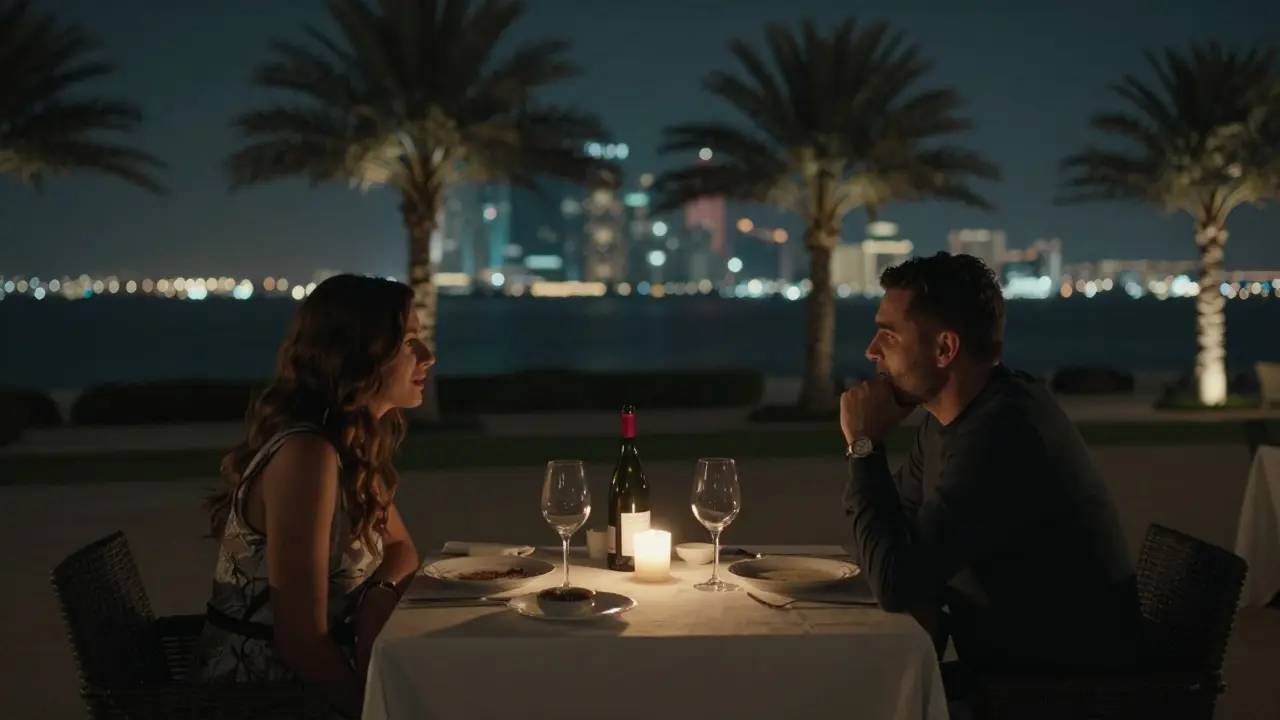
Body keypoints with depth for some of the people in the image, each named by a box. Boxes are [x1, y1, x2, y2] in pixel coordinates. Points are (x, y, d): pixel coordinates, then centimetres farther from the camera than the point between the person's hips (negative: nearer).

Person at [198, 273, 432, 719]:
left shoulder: (352, 443, 3)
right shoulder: (306, 455, -24)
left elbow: (400, 548, 14)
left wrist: (378, 597, -7)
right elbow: (301, 639, -24)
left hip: (305, 680, 7)